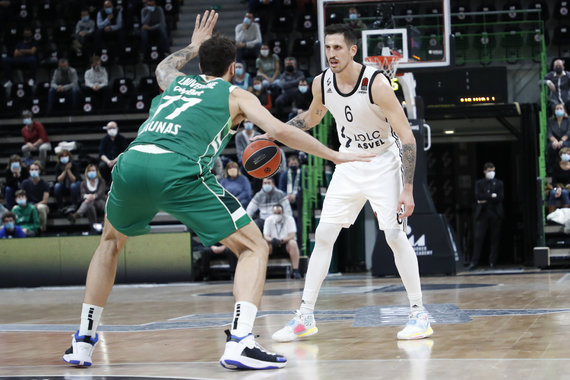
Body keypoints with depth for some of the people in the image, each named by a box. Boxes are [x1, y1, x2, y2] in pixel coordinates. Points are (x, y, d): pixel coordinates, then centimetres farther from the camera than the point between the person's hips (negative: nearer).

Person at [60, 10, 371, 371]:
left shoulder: (177, 81, 34)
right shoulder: (236, 95, 21)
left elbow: (163, 66, 60)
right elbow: (280, 130, 9)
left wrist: (193, 46, 74)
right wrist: (336, 156, 17)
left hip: (133, 162, 5)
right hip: (179, 170, -5)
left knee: (111, 241, 34)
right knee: (254, 247, 7)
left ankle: (83, 341, 31)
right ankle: (240, 342, -13)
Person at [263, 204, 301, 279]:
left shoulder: (289, 219, -7)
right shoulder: (268, 220, -1)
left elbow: (292, 235, -17)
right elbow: (266, 236, -7)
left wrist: (282, 240, -35)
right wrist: (272, 240, -31)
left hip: (286, 244, -2)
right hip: (273, 246, 2)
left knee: (293, 243, -34)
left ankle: (295, 270, -34)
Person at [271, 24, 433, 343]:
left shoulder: (376, 84, -25)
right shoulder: (322, 83, -9)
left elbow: (407, 137, -23)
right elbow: (312, 118, 16)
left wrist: (408, 190, -27)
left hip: (383, 163, -5)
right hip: (348, 165, 5)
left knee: (395, 236, -13)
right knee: (323, 235, -1)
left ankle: (419, 313, -1)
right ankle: (306, 317, 5)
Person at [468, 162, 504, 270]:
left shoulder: (499, 183, 11)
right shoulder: (479, 183, 13)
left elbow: (500, 198, -4)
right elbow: (478, 196, -4)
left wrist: (485, 200, -7)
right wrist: (491, 196, -10)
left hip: (495, 214, 0)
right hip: (482, 214, 0)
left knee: (494, 239, 0)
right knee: (478, 238, -7)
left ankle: (493, 262, 5)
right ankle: (474, 262, -7)